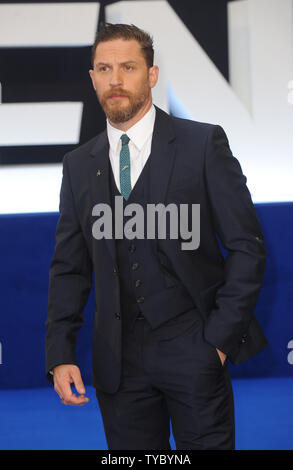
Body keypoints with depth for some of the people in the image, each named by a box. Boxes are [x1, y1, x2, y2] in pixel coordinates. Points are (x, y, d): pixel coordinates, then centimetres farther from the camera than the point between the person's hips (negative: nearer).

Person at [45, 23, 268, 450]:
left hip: (193, 348, -3)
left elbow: (247, 247, -3)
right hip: (118, 359, 3)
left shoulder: (203, 144, -1)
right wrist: (60, 355, 1)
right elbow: (69, 268, 11)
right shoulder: (79, 165, 10)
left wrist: (220, 338, -9)